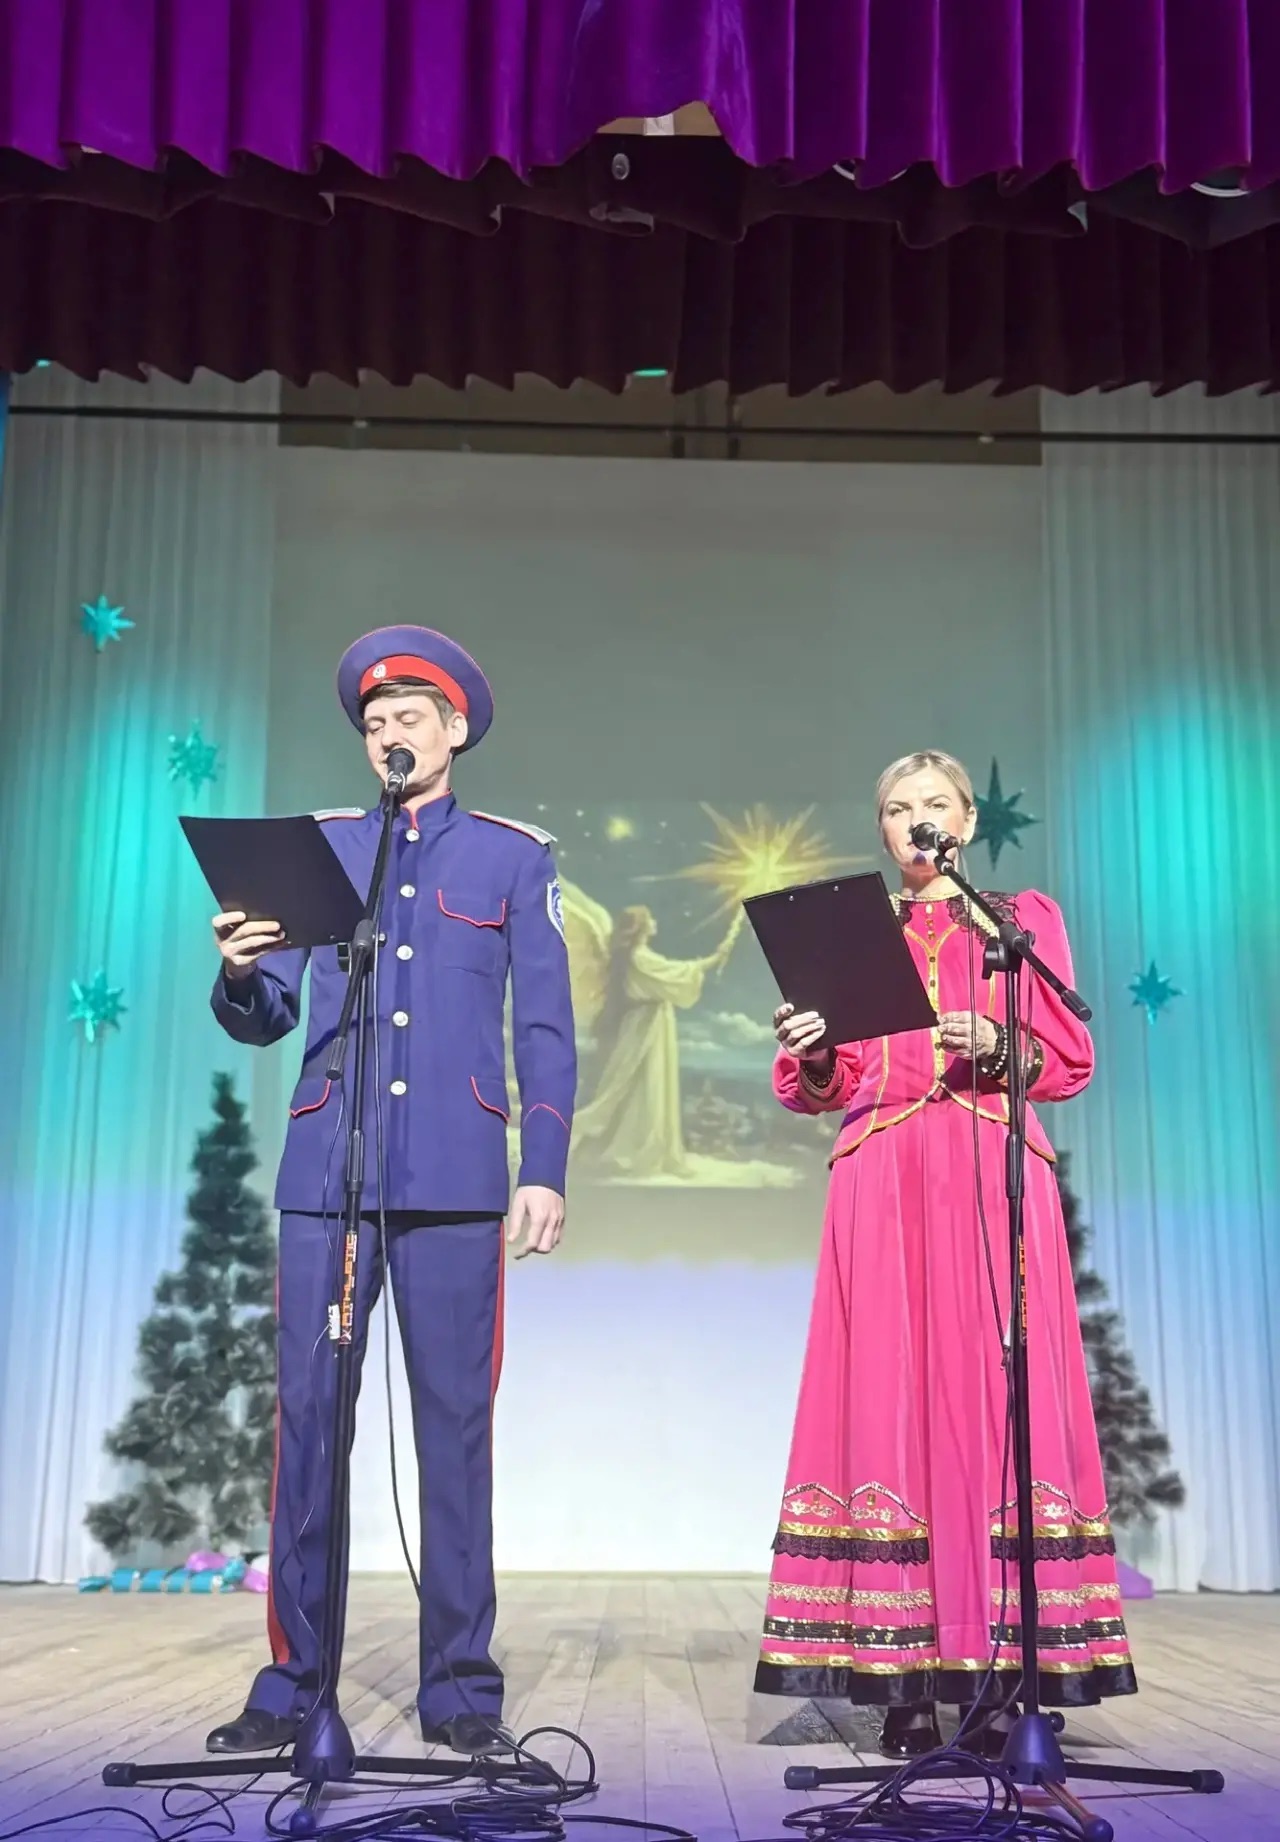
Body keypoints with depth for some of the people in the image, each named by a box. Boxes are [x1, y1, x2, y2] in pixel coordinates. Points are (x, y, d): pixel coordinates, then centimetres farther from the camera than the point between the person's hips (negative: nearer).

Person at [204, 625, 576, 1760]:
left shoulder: (514, 856, 11)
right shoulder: (319, 846, 16)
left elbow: (546, 1030, 7)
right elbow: (265, 1018, 12)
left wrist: (545, 1172, -2)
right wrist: (240, 973, -11)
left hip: (454, 1178, -1)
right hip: (327, 1174, 2)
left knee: (455, 1423, 1)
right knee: (307, 1417, 1)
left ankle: (461, 1689, 11)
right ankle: (292, 1684, 13)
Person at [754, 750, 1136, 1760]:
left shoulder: (1025, 918, 14)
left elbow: (1070, 1059, 6)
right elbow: (828, 1087, 11)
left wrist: (997, 1045, -12)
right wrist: (812, 1055, -11)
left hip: (993, 1179, -1)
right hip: (884, 1180, 1)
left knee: (995, 1395, -7)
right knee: (890, 1401, -5)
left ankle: (1006, 1670, -3)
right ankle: (905, 1677, -2)